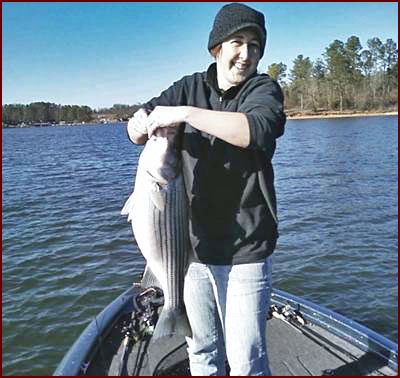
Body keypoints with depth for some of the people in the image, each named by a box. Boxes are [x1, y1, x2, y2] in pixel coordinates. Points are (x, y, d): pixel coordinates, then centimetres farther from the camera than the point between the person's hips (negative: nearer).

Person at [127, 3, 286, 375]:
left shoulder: (263, 88, -5)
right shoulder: (191, 87, 6)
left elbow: (257, 129, -27)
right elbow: (137, 125, 3)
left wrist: (185, 114, -27)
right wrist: (142, 121, -20)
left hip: (244, 249, -3)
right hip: (193, 245, 4)